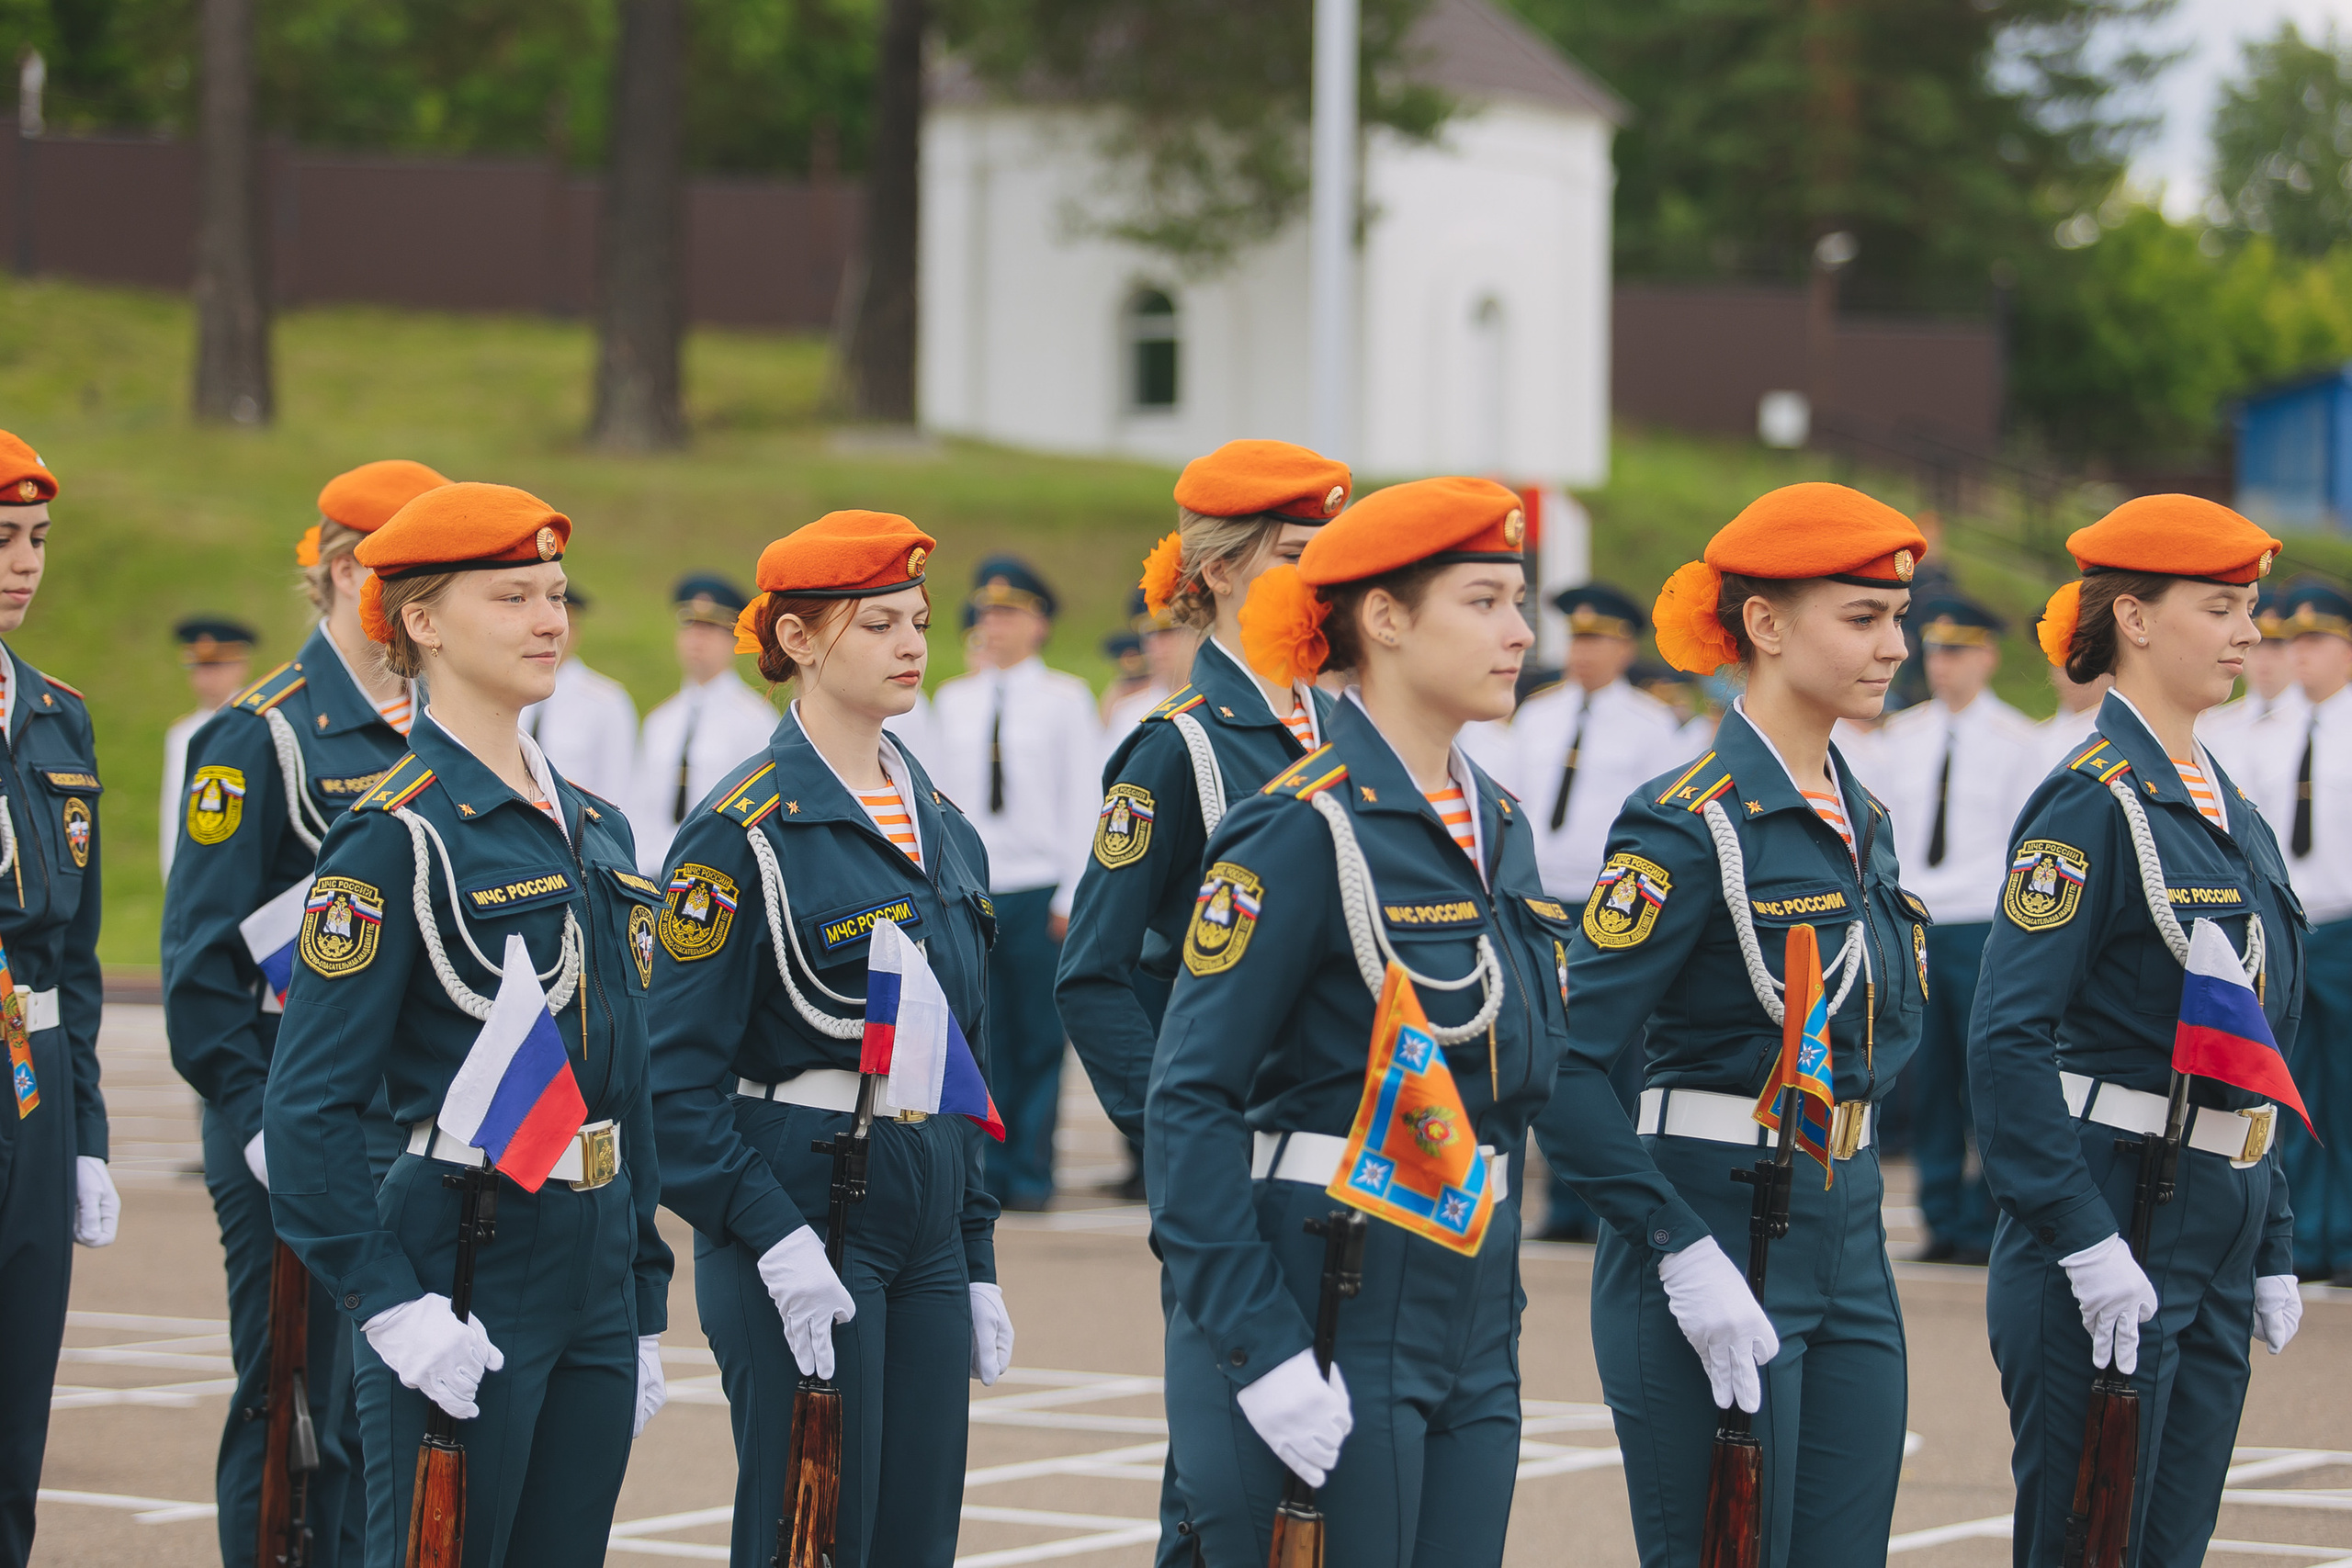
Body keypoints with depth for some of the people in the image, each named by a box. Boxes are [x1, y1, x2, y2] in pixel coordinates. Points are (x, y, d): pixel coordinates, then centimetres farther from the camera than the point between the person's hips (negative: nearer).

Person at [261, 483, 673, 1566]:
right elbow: (308, 1104, -13)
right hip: (465, 1275, -7)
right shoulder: (396, 836, -10)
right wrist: (392, 1305, -19)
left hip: (589, 1270, 7)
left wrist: (643, 1308, 17)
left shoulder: (592, 829, 14)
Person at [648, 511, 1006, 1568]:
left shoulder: (939, 822, 13)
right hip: (803, 1213, -7)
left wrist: (978, 1263, 16)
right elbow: (677, 1075, -12)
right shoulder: (745, 832, -10)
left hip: (927, 1215, 7)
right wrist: (774, 1237, -20)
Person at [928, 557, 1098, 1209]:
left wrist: (1073, 898, -6)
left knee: (1040, 1039, 0)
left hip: (1039, 892, -3)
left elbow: (1084, 804, 0)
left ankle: (1032, 1172, 6)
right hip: (968, 892, 3)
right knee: (980, 1037, -1)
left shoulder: (1066, 699, 2)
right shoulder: (953, 702, 12)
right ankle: (989, 1170, 4)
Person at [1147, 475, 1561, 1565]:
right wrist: (1260, 1348, -20)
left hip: (1470, 1326, 8)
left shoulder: (1497, 828, 13)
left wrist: (1496, 1305, 17)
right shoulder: (1301, 830, -12)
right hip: (1328, 1316, -8)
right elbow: (1187, 1100, -15)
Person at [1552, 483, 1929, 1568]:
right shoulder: (1693, 824, -13)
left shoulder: (1860, 819, 12)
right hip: (1715, 1244, -8)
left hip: (1847, 1243, 8)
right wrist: (1683, 1253, -20)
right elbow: (1564, 1062, -18)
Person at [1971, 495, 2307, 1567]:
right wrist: (2088, 1244, -22)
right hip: (2112, 1239, -8)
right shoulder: (2093, 802, -12)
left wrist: (2271, 1251, 17)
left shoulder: (2229, 813, 14)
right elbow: (2009, 1039, -19)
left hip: (2214, 1243, 8)